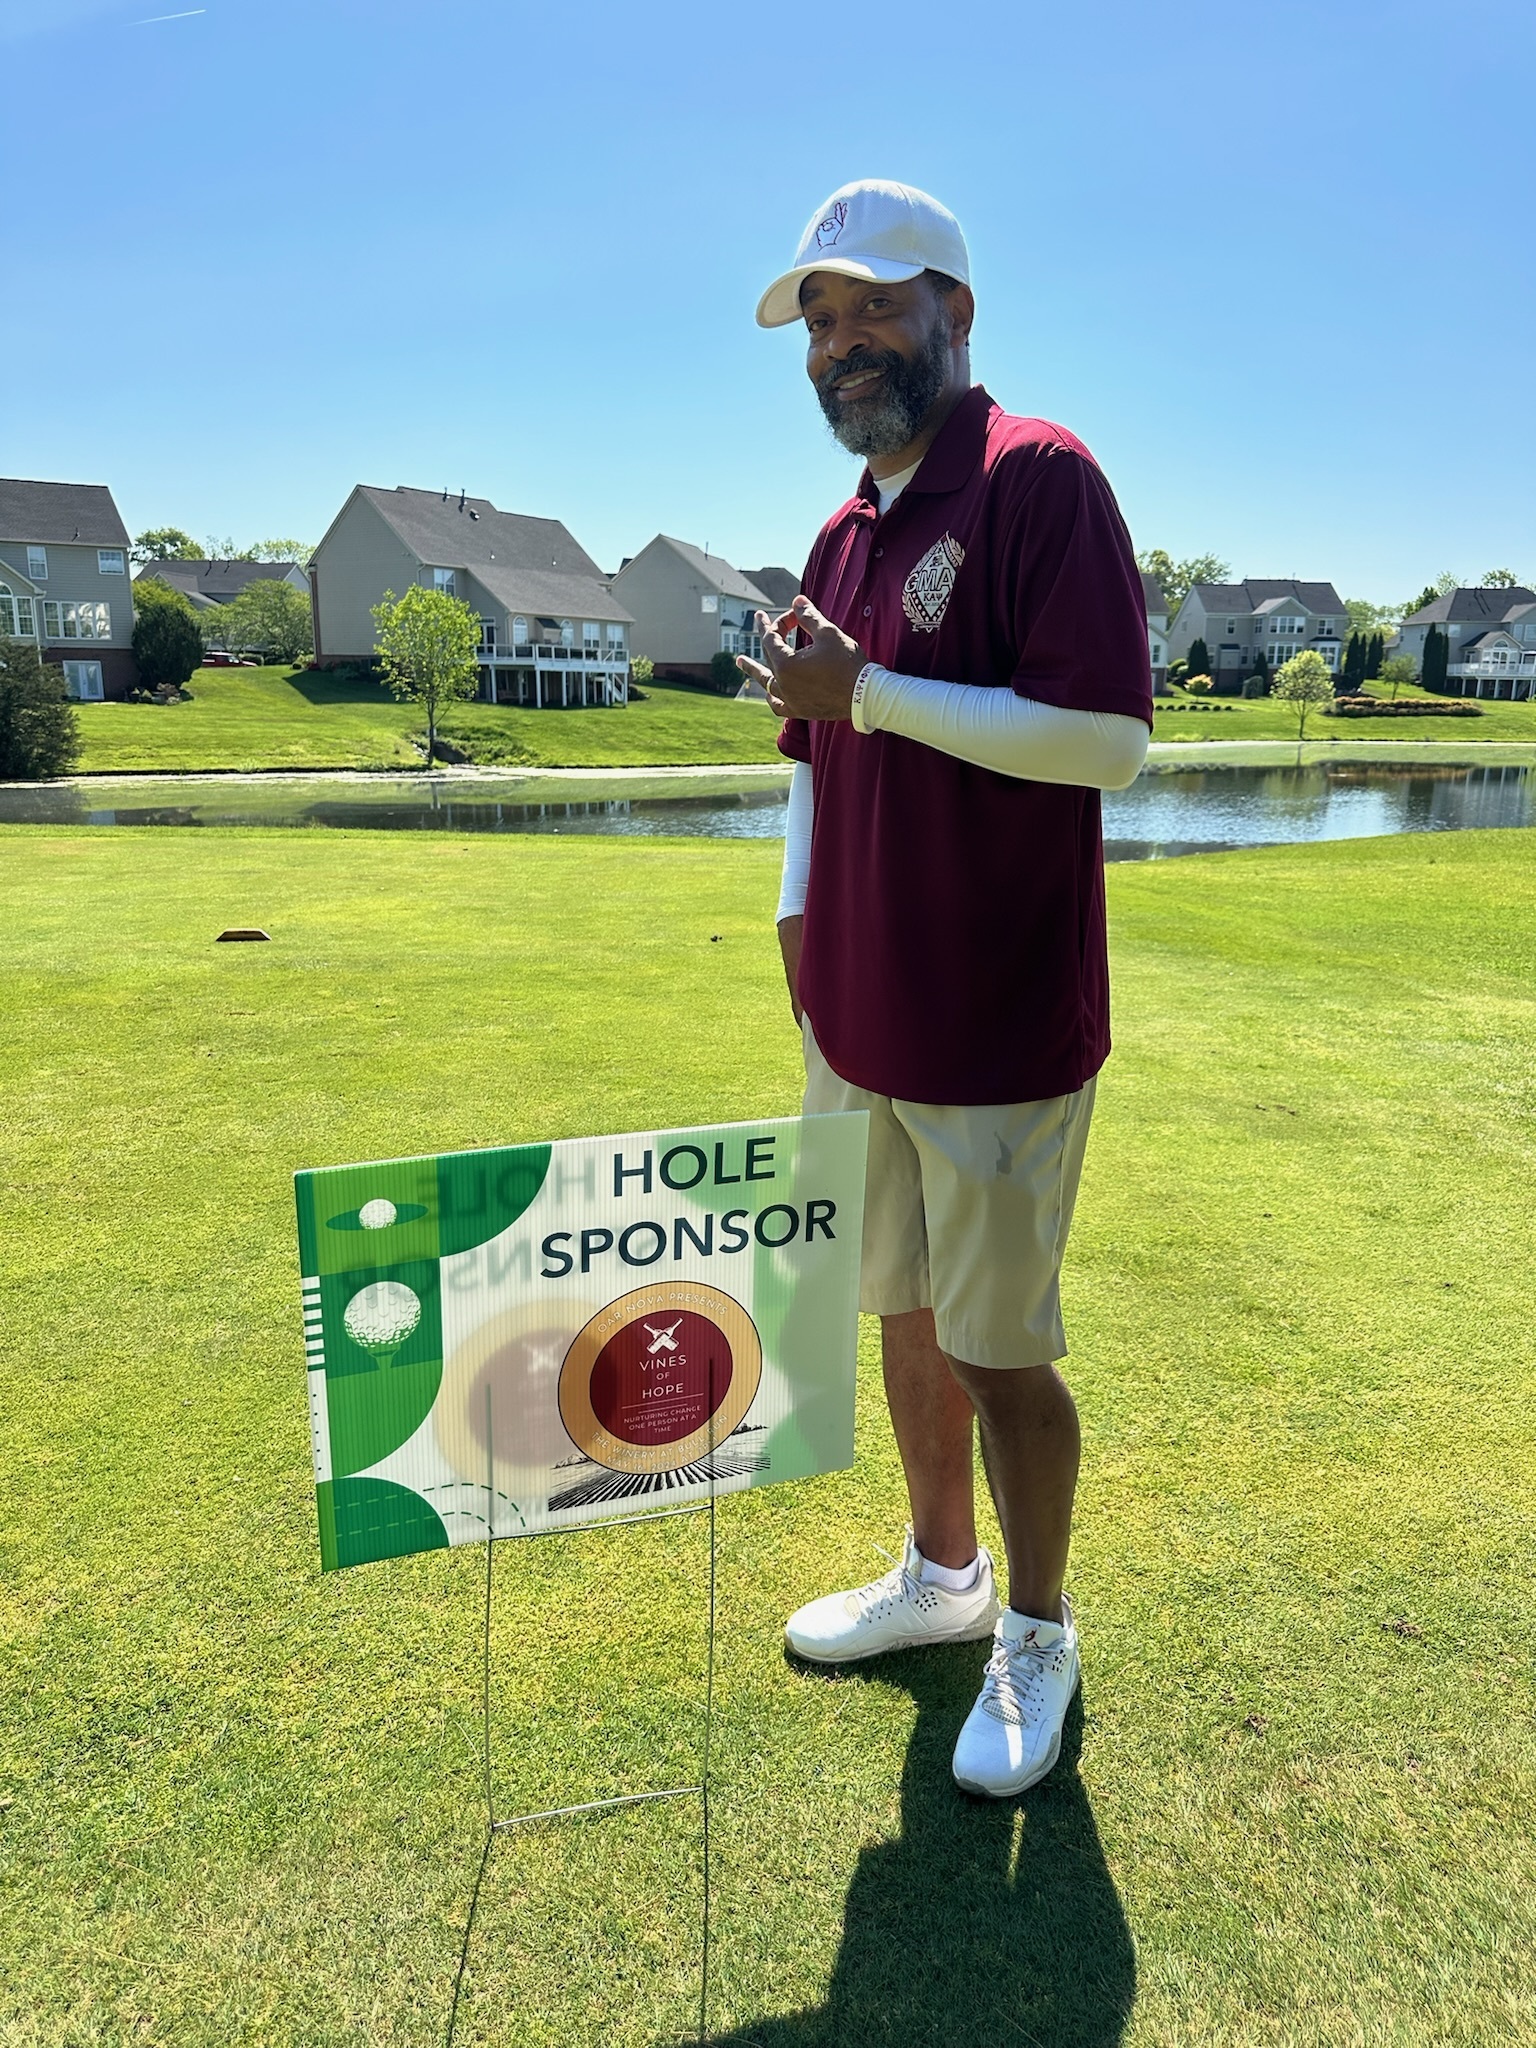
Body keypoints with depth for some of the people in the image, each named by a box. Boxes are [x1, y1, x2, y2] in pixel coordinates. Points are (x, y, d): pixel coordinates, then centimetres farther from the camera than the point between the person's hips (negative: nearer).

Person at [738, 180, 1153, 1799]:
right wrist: (800, 920, 9)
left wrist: (869, 688, -19)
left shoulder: (1039, 480, -10)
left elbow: (1108, 736, -20)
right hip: (857, 1022, 8)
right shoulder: (845, 534, 15)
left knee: (998, 1349, 5)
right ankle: (940, 1573, 40)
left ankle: (1035, 1635, 29)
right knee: (903, 1313, 19)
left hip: (998, 1029, -7)